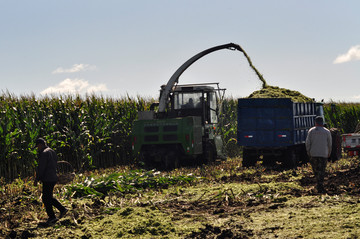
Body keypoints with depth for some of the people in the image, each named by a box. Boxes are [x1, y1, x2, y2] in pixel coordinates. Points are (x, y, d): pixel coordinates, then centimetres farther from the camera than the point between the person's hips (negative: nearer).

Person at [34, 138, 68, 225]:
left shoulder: (44, 153, -16)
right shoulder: (52, 152, 14)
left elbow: (41, 168, -19)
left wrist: (36, 179, -13)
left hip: (47, 179, -9)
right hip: (53, 178, 9)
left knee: (46, 198, -1)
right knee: (49, 197, 18)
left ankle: (52, 217, 2)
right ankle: (62, 209, 13)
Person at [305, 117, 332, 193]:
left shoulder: (311, 131, 2)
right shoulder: (327, 132, 1)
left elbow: (307, 143, -1)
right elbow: (329, 144, 5)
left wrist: (308, 152, 10)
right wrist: (329, 153, 18)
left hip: (313, 154, 1)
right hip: (323, 154, -1)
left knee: (316, 170, 12)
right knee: (321, 171, 2)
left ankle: (320, 186, 11)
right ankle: (320, 187, -5)